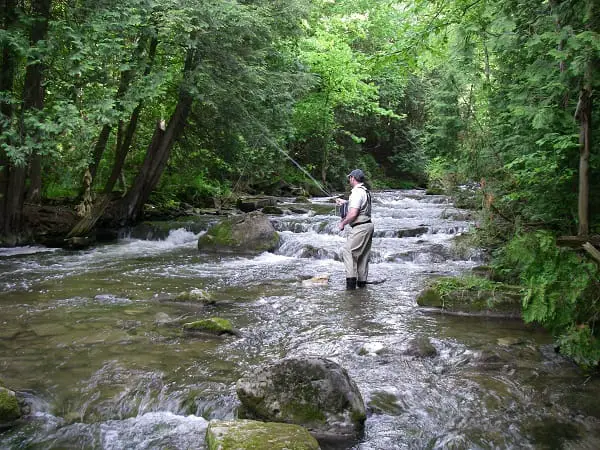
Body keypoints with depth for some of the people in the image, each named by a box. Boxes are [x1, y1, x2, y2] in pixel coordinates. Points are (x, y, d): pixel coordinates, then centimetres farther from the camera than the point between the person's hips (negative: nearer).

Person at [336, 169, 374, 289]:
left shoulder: (357, 192, -16)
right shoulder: (365, 191, 15)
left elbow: (353, 214, -22)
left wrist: (342, 223, -9)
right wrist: (345, 202, 28)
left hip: (360, 227, -10)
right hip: (368, 225, 10)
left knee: (347, 251, -8)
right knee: (363, 254, 13)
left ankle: (351, 279, -13)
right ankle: (362, 281, 17)